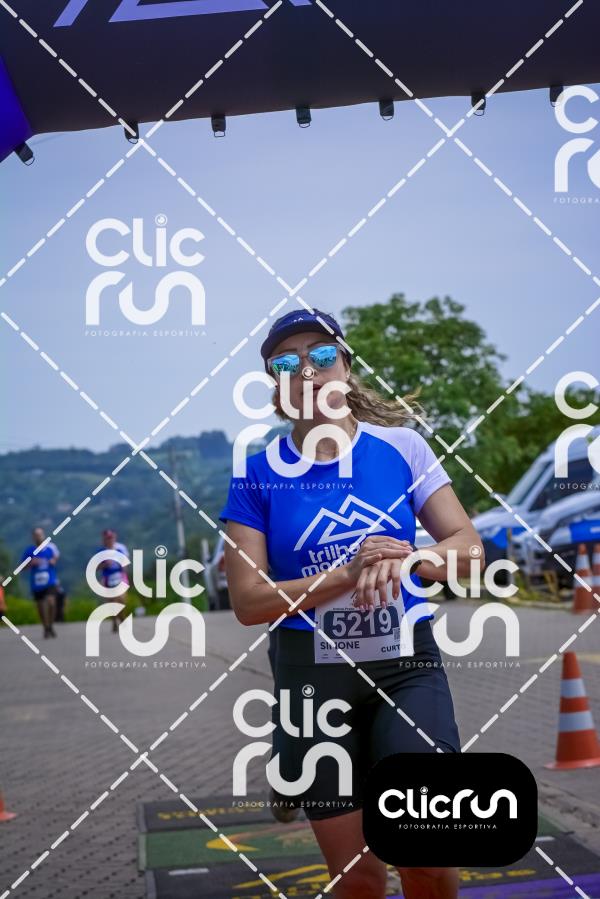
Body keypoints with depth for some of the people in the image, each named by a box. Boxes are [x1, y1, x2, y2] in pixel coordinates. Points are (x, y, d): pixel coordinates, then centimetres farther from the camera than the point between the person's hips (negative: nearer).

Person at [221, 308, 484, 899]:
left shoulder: (400, 446, -2)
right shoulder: (258, 473, -4)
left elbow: (469, 549, -3)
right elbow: (249, 602, -9)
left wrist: (402, 559, -24)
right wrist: (346, 574, -23)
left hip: (405, 665, 0)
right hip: (314, 675, 0)